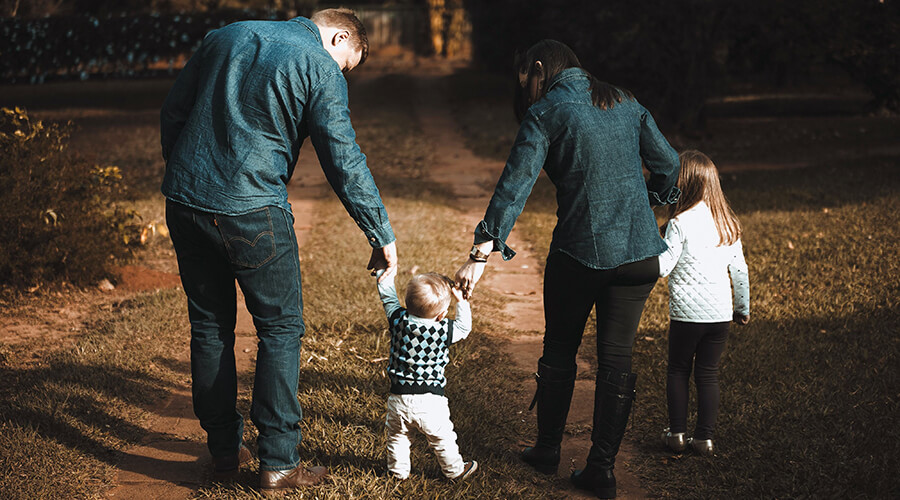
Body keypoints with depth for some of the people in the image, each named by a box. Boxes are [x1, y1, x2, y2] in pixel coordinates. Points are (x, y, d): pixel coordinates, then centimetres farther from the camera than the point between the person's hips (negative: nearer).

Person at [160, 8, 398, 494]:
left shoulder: (225, 36, 14)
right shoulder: (321, 68, -4)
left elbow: (172, 112, 16)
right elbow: (344, 163, -9)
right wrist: (382, 236, -2)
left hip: (184, 202, 6)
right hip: (251, 212, -6)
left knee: (209, 326, 16)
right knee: (281, 328, 6)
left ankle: (224, 449, 25)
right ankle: (277, 463, 6)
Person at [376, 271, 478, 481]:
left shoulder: (399, 321, -10)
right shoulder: (444, 330, -15)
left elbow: (387, 296, 5)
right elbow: (464, 327, 5)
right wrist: (461, 300, 8)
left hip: (399, 398, 2)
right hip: (430, 400, -2)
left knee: (397, 435, 24)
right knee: (442, 437, 17)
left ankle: (398, 470, 37)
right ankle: (454, 470, 34)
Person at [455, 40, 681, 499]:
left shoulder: (545, 113, -5)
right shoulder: (625, 104, 9)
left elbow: (514, 186, -15)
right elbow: (667, 163, 14)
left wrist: (481, 254, -18)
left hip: (579, 251, -3)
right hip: (639, 251, 4)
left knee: (560, 351, 16)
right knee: (616, 357, 8)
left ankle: (547, 450, 29)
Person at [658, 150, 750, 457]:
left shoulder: (680, 223, -12)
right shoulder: (728, 223, 6)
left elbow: (662, 267, -15)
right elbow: (740, 270, 12)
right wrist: (743, 307, 21)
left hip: (687, 313, -4)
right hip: (720, 313, 4)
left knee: (678, 370, 12)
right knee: (708, 374, 10)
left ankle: (677, 434, 13)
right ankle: (705, 437, 12)